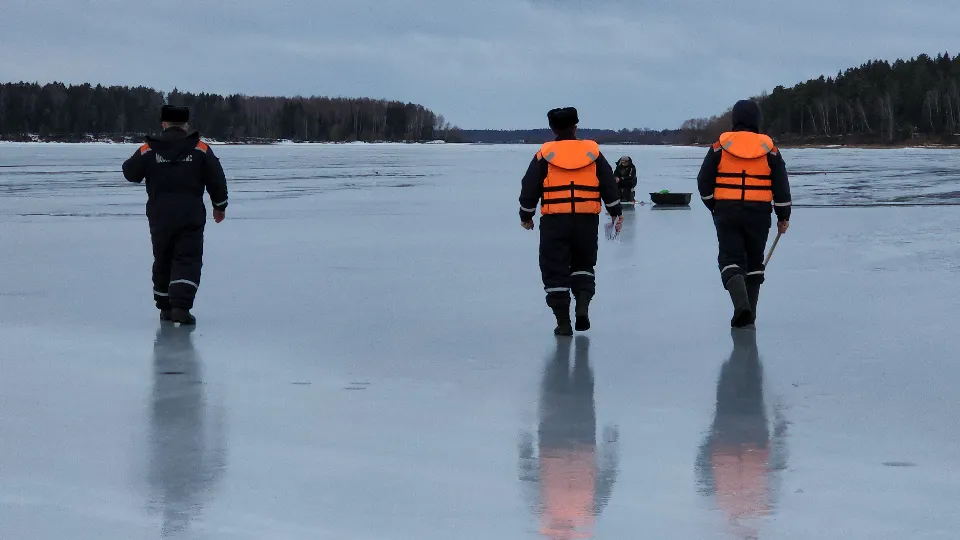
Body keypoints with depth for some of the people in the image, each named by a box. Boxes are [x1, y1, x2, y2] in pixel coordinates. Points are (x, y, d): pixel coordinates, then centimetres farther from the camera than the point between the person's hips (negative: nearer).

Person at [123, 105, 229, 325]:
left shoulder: (148, 150, -2)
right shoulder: (200, 149, -2)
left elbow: (131, 173, 10)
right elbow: (216, 180, 2)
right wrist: (220, 206, 16)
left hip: (159, 215, 2)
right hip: (191, 215, -2)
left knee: (163, 260, 16)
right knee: (188, 260, -1)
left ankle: (165, 307, 22)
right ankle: (181, 306, -17)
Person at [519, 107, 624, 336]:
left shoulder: (545, 154, 1)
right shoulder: (593, 152, 5)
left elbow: (530, 188, 3)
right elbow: (609, 185, 8)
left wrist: (526, 215, 15)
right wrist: (616, 212, 18)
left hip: (554, 220, -2)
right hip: (587, 220, 2)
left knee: (555, 271, 4)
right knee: (583, 265, 20)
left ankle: (563, 322, 1)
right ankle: (583, 304, -3)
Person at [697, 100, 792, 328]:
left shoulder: (720, 147, -1)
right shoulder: (769, 149, 2)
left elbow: (704, 182, 1)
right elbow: (781, 186, 2)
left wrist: (715, 206, 17)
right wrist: (783, 216, 11)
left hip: (727, 212, -1)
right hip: (759, 213, 1)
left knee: (730, 258, 1)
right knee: (753, 262, 13)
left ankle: (740, 301, -25)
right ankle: (748, 314, 14)